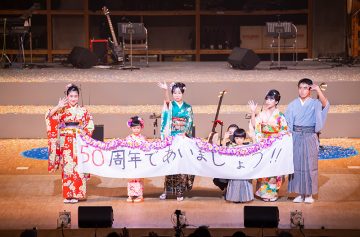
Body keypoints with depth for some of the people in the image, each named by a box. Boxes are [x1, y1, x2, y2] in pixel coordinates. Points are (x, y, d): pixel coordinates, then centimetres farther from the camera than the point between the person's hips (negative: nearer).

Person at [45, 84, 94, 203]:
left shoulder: (83, 110, 7)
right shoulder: (62, 109, 3)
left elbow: (90, 126, 9)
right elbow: (49, 116, -11)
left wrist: (83, 134, -7)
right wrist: (58, 107, -22)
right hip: (66, 143, -1)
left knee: (78, 167, -2)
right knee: (67, 167, -3)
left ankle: (77, 194, 5)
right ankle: (68, 194, 3)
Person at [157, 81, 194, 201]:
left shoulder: (188, 107, 9)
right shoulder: (170, 105, 2)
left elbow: (189, 122, 3)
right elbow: (167, 100, -22)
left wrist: (184, 133, -15)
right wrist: (165, 90, -42)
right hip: (171, 137, -1)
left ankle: (180, 192, 5)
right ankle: (167, 190, 5)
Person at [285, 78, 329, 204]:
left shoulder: (315, 104, -2)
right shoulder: (293, 105, 5)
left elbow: (325, 103, -25)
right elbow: (288, 124, 7)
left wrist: (318, 89, -35)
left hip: (310, 137, -2)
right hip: (296, 137, 2)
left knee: (309, 165, 1)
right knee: (296, 164, 4)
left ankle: (309, 194, 11)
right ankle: (300, 193, 14)